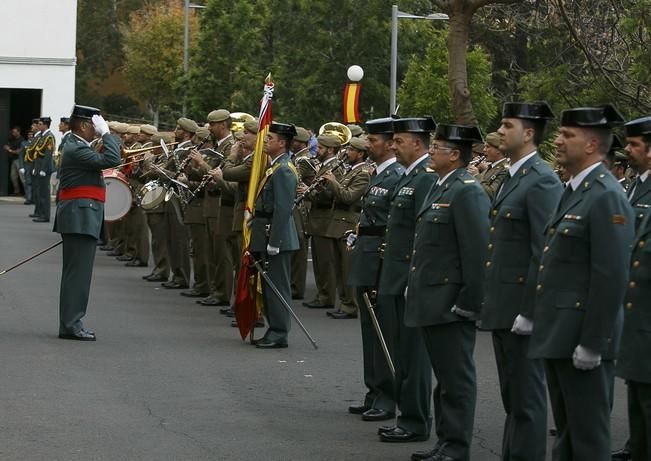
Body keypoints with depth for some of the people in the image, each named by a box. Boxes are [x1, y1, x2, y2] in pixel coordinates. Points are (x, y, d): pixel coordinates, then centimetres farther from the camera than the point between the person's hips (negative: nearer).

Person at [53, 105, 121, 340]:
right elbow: (111, 160, -24)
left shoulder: (76, 147, 17)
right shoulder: (77, 149, -16)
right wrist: (105, 133, -16)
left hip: (79, 218, 11)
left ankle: (70, 323, 18)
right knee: (78, 271, -9)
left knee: (75, 271, 13)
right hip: (81, 217, -11)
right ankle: (71, 324, -8)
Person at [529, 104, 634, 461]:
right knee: (566, 432, 16)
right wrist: (549, 332, 17)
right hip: (559, 337, 10)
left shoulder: (606, 197, -15)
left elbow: (611, 277, -20)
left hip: (583, 339, -10)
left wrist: (592, 344, -21)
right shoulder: (573, 192, 15)